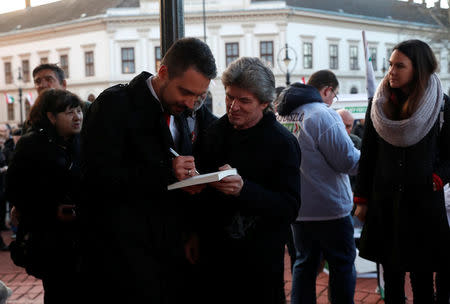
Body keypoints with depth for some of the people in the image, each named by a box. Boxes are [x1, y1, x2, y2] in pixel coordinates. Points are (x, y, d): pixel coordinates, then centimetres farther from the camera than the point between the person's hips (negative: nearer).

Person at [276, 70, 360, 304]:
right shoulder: (323, 115, -18)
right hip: (329, 208, -7)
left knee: (304, 263, 15)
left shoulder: (284, 116, 7)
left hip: (298, 208, 7)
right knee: (342, 264, 7)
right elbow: (348, 161, -19)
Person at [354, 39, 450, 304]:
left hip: (423, 202, -2)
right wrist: (362, 200, 5)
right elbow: (368, 155, 7)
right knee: (392, 274, 8)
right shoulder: (379, 104, 4)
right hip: (384, 201, 2)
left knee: (422, 276, 3)